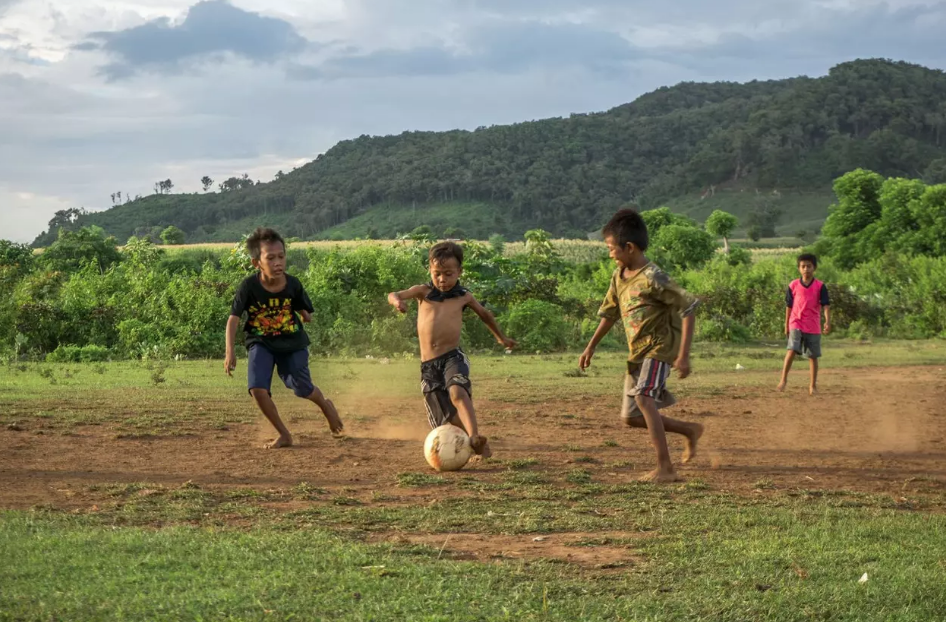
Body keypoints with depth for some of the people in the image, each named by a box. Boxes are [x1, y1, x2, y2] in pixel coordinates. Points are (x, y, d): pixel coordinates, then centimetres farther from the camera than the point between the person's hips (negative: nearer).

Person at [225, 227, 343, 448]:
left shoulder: (293, 285, -15)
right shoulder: (249, 286, -21)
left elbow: (307, 316, -1)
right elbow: (234, 318, -20)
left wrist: (303, 314, -24)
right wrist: (230, 351, -28)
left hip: (292, 342, 1)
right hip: (261, 343, 0)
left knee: (301, 388, -2)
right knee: (257, 388, -18)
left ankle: (325, 405, 37)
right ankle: (284, 435, 1)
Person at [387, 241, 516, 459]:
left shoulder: (463, 297, 9)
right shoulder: (423, 292, 7)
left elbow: (484, 314, 28)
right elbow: (392, 295, -6)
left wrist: (501, 337, 42)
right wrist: (397, 301, -32)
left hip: (452, 357, -2)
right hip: (428, 365, 2)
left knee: (457, 392, -33)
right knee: (448, 420, -2)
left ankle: (475, 437, -46)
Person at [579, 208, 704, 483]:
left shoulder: (652, 278, -20)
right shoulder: (618, 276, 6)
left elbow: (688, 309, -20)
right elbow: (610, 312, 20)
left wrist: (683, 355, -24)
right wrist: (591, 347, 18)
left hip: (661, 346, -9)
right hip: (637, 350, 9)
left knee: (643, 397, -29)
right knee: (630, 416, 8)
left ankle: (665, 468, -28)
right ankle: (690, 431, 26)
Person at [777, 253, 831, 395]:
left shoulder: (820, 286, -1)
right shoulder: (793, 286, 2)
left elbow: (826, 305, -5)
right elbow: (789, 306, 9)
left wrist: (827, 321, -20)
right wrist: (786, 325, 11)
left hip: (813, 327, 0)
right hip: (796, 324, 0)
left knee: (813, 356, 6)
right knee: (791, 350, -17)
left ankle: (813, 385, 14)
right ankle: (783, 379, -12)